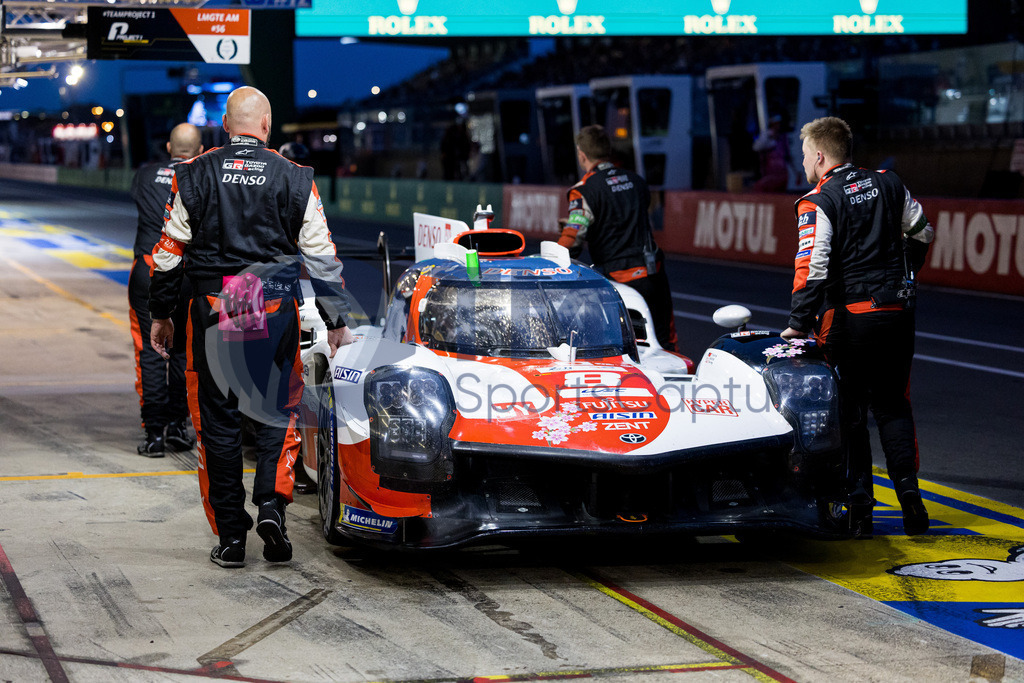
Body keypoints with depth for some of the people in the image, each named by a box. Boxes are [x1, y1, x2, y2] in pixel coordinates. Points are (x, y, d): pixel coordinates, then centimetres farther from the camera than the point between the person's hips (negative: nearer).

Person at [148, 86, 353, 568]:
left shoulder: (194, 176, 0)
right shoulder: (294, 179, 1)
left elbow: (169, 251, 3)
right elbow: (322, 257, 3)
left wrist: (160, 315, 14)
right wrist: (336, 322, 11)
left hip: (212, 311, 0)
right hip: (276, 311, 0)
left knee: (218, 422, 7)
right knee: (278, 415, 12)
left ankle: (230, 536, 8)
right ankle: (271, 504, -9)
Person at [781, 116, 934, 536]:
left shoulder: (818, 203, -9)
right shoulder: (888, 184, 8)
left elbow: (812, 268, -18)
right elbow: (922, 233, 19)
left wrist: (798, 324, -14)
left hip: (850, 317, -5)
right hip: (898, 312, 5)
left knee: (849, 412, 6)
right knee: (893, 406, 14)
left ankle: (859, 503, 5)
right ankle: (908, 489, 0)